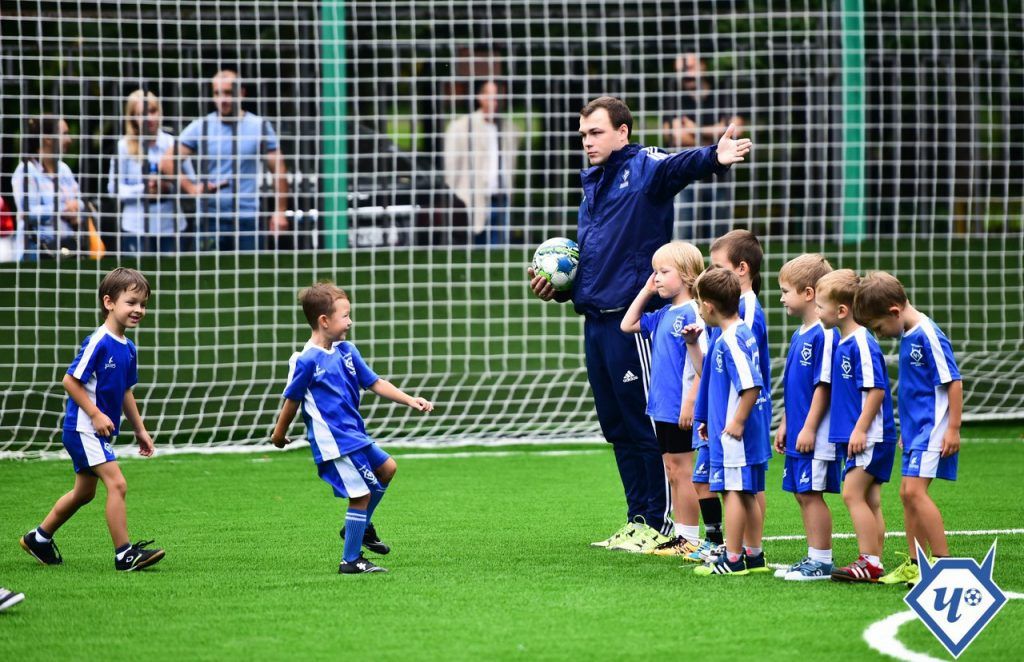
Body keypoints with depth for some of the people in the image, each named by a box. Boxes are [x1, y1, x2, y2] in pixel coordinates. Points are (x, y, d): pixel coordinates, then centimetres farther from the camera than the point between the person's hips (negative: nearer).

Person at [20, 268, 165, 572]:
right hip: (84, 429, -10)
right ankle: (124, 554, -15)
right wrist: (96, 415, -22)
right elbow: (70, 381, -19)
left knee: (84, 492, 18)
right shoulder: (97, 342, -19)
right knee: (116, 483, -17)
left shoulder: (128, 348, 8)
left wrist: (139, 429, 20)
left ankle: (39, 538, 34)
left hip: (101, 431, 10)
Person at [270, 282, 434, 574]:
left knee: (386, 468, 20)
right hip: (333, 440, -9)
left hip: (354, 434, 9)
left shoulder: (346, 351, 7)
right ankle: (351, 560, 3)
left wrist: (410, 400, 2)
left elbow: (375, 383, 10)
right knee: (361, 494, -7)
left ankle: (361, 527, 34)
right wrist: (279, 434, 5)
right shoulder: (306, 361, -16)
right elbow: (292, 400, -6)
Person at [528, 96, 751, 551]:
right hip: (596, 321, 9)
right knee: (618, 427, 12)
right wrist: (557, 287, 11)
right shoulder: (593, 186, 19)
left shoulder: (643, 169, -6)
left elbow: (679, 167, -30)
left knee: (647, 424, -3)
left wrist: (714, 158, -51)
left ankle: (662, 524, 3)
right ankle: (638, 521, 19)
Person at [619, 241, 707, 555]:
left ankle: (691, 540, 1)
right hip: (662, 407, 9)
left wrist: (690, 403, -21)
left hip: (679, 410, -9)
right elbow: (627, 325, 23)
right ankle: (680, 536, 18)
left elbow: (701, 363, -18)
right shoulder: (663, 315, 11)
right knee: (672, 471, 12)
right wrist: (646, 291, 15)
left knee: (681, 471, -4)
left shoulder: (691, 313, -14)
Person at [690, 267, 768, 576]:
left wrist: (737, 423, -19)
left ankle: (733, 559, 1)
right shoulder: (744, 333, 12)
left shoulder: (730, 340, -18)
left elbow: (751, 386, -25)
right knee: (748, 493, 14)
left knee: (733, 491, -4)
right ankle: (754, 555, 21)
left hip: (733, 433, -10)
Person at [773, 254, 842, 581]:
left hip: (815, 436, -10)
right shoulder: (799, 335, 14)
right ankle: (814, 559, 18)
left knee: (811, 493, -6)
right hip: (798, 433, 10)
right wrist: (785, 424, 21)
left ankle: (822, 561, -1)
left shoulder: (824, 334, -16)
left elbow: (824, 385, -19)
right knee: (802, 493, 12)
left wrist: (809, 428, -19)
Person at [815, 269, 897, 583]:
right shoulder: (842, 343, 13)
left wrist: (860, 429, -22)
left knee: (853, 493, -12)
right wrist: (851, 430, 20)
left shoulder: (862, 344, -16)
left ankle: (870, 561, -12)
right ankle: (873, 563, 12)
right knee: (869, 500, 10)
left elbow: (876, 389, -21)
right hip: (854, 436, 10)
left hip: (870, 436, -10)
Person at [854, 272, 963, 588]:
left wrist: (953, 429, -17)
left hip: (932, 429, -10)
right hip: (915, 429, 10)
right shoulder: (907, 336, 12)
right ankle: (916, 564, 19)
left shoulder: (928, 335, -16)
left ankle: (944, 562, -14)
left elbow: (953, 382, -17)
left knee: (915, 490, -16)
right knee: (907, 494, 11)